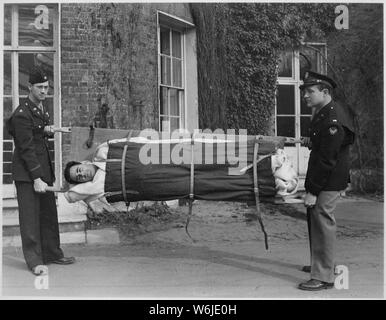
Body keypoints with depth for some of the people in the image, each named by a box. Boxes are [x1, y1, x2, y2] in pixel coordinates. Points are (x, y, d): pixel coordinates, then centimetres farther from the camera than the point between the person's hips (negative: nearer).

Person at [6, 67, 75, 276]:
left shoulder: (41, 108, 13)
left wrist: (47, 131, 0)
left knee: (49, 213, 12)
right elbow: (26, 148, -18)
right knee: (30, 216, -5)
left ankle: (52, 253, 22)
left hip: (43, 168, 9)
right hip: (26, 172, -9)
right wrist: (36, 179, -21)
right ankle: (35, 261, 1)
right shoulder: (22, 114, -15)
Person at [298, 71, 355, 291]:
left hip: (329, 183, -10)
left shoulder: (333, 120, -22)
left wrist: (313, 190, -22)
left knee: (323, 222, -6)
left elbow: (327, 159, -24)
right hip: (322, 179, 10)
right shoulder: (322, 113, 12)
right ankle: (322, 264, 35)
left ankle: (324, 277, 1)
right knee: (315, 221, 19)